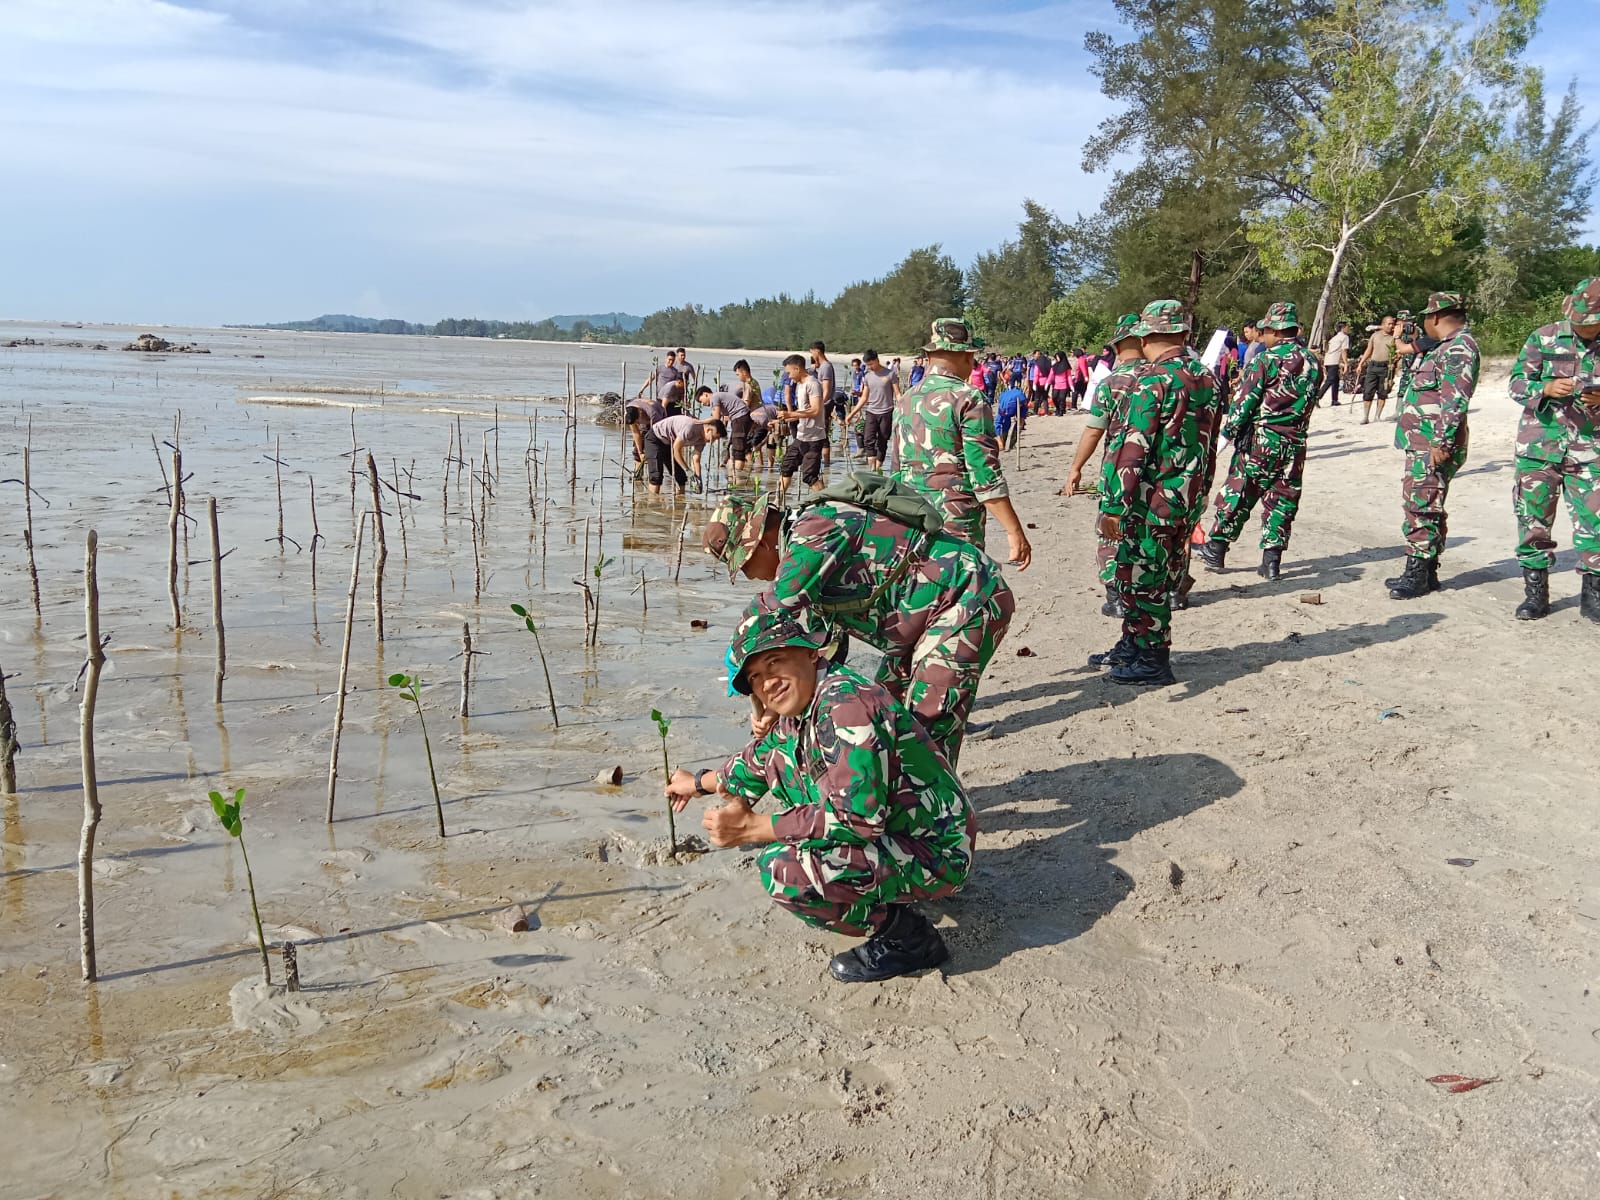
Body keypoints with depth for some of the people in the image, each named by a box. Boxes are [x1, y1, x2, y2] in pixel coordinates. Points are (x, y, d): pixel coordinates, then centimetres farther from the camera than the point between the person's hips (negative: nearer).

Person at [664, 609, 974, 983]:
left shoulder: (848, 705, -25)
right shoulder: (802, 708, 4)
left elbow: (858, 817, -32)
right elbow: (762, 758, 26)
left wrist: (753, 828, -26)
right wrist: (700, 783, 36)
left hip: (933, 854, -10)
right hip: (884, 828, 10)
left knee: (781, 869, -27)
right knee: (782, 758, 14)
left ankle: (909, 938, -6)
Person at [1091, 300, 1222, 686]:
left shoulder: (1153, 380, -17)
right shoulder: (1206, 376, 9)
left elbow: (1132, 447, -21)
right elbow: (1210, 441, 16)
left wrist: (1113, 505, -18)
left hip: (1152, 501, -9)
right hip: (1188, 499, 9)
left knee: (1142, 578, 3)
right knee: (1158, 576, 18)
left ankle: (1152, 661, 12)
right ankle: (1132, 646, 32)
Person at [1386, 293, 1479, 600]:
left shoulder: (1460, 347, -14)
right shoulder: (1448, 347, 19)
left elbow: (1455, 399, -22)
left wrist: (1443, 442, -24)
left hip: (1433, 446, -11)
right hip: (1422, 444, 11)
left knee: (1421, 508, -9)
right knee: (1421, 507, 13)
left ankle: (1418, 576, -5)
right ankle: (1424, 573, 20)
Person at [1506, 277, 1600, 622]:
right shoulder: (1543, 338, 1)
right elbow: (1516, 383, -1)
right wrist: (1546, 389, -20)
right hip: (1539, 447, 0)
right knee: (1533, 521, 4)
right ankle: (1535, 591, 17)